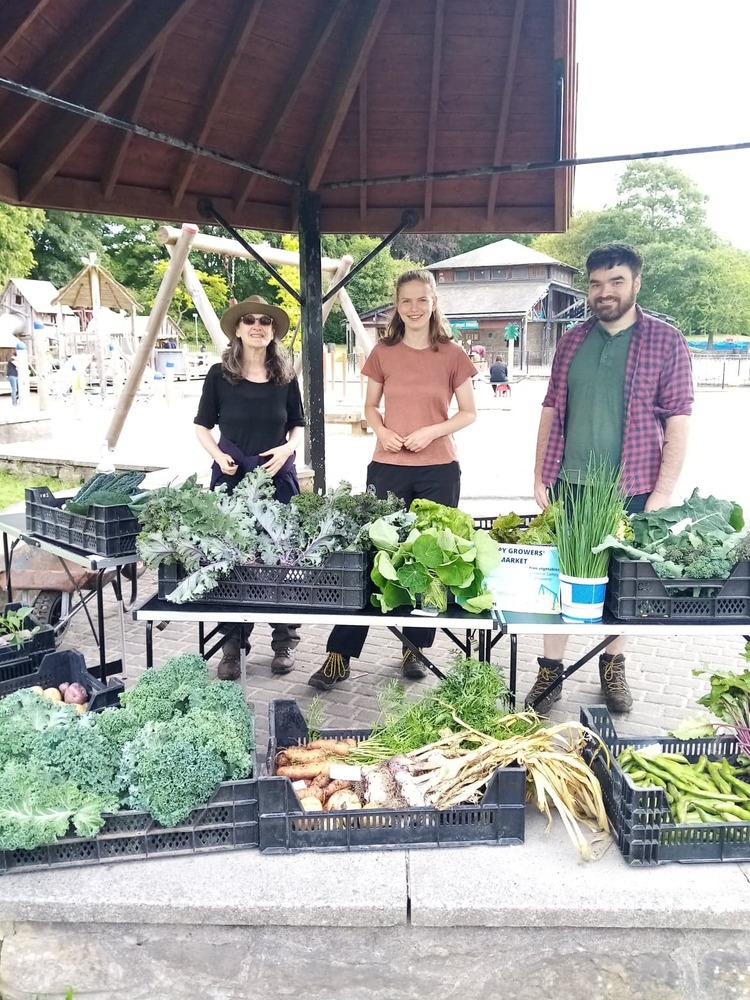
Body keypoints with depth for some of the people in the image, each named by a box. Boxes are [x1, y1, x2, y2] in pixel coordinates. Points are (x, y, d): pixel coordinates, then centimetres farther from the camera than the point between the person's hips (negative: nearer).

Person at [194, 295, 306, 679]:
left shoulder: (285, 377, 5)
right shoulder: (219, 374, 0)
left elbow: (298, 426, 14)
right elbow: (202, 426, 7)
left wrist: (287, 449, -7)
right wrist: (219, 456, -11)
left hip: (279, 478, 1)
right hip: (231, 477, -1)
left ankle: (284, 643, 21)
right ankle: (231, 646, 18)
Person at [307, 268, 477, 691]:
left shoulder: (452, 354, 1)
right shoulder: (384, 352, 4)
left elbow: (469, 413, 4)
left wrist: (432, 431, -12)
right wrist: (381, 431, -7)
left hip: (438, 470, 0)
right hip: (388, 469, 0)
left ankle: (414, 648, 24)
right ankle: (339, 655, 6)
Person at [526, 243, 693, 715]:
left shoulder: (666, 342, -3)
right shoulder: (572, 342, 7)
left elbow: (678, 421, -6)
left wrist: (663, 493, -11)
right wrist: (540, 476, 7)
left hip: (633, 490, -2)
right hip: (569, 486, 3)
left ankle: (613, 667, 30)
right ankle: (551, 670, 20)